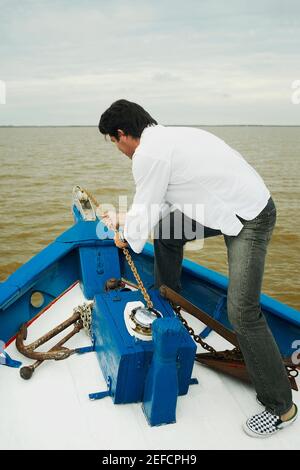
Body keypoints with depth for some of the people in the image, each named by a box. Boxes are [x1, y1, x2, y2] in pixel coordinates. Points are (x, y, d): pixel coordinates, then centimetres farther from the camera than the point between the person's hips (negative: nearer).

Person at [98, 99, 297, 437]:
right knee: (165, 229, 20)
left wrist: (125, 238, 11)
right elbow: (159, 202, 20)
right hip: (229, 206, 10)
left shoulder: (148, 154, -19)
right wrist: (131, 221, 30)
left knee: (242, 312, -12)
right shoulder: (167, 137, 10)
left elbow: (145, 216, -9)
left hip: (250, 219, -10)